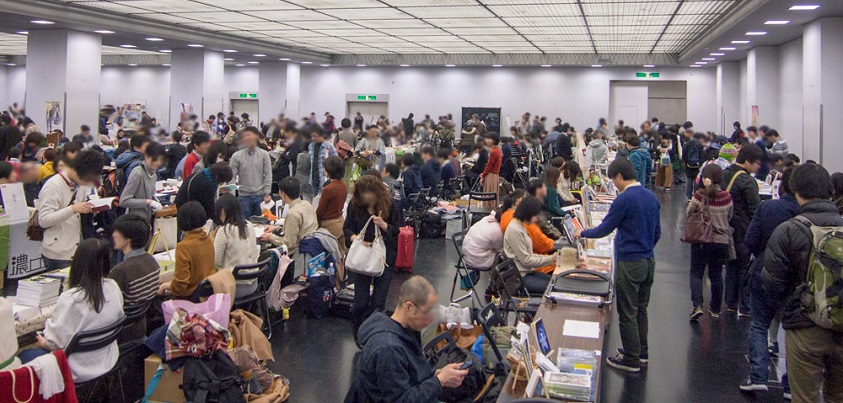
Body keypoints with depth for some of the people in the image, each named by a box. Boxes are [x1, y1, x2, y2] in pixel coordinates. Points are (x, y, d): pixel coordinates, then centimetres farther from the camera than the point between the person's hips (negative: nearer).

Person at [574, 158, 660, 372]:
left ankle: (631, 359, 10)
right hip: (649, 260, 8)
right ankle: (641, 351, 31)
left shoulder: (624, 199, -17)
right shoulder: (651, 197, 7)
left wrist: (582, 233, 6)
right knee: (641, 308, 20)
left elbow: (604, 229, -11)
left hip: (629, 263, -8)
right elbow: (657, 232, 15)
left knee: (627, 312, 2)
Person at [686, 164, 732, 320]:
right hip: (722, 241, 3)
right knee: (716, 275, 15)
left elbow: (688, 213, -5)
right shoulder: (726, 197, -7)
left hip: (701, 240, -3)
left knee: (696, 273, 9)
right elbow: (729, 217, 5)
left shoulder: (699, 195, -16)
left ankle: (697, 305, -7)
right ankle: (715, 309, 23)